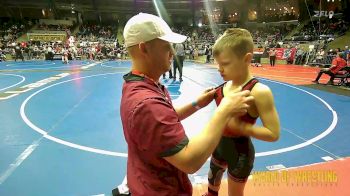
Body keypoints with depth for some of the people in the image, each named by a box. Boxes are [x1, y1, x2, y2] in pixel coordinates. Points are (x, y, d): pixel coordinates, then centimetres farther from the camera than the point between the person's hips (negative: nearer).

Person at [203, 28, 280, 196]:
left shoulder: (259, 91, -26)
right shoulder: (224, 85, -5)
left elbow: (273, 134, -26)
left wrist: (239, 126, -31)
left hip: (239, 152, -6)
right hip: (219, 145, 6)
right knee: (213, 183, 30)